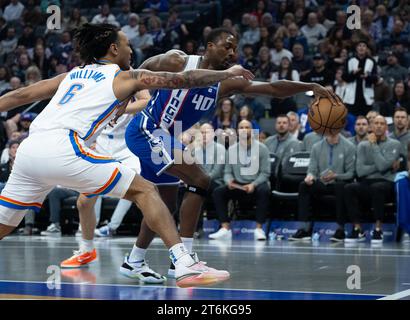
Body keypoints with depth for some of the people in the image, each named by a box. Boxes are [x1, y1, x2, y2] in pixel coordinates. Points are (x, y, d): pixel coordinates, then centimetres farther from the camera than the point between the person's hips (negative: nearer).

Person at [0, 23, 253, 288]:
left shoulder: (71, 75, 29)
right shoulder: (125, 77, 13)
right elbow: (185, 79, 15)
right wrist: (228, 73, 28)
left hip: (28, 150, 6)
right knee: (145, 190, 0)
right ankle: (185, 266, -11)